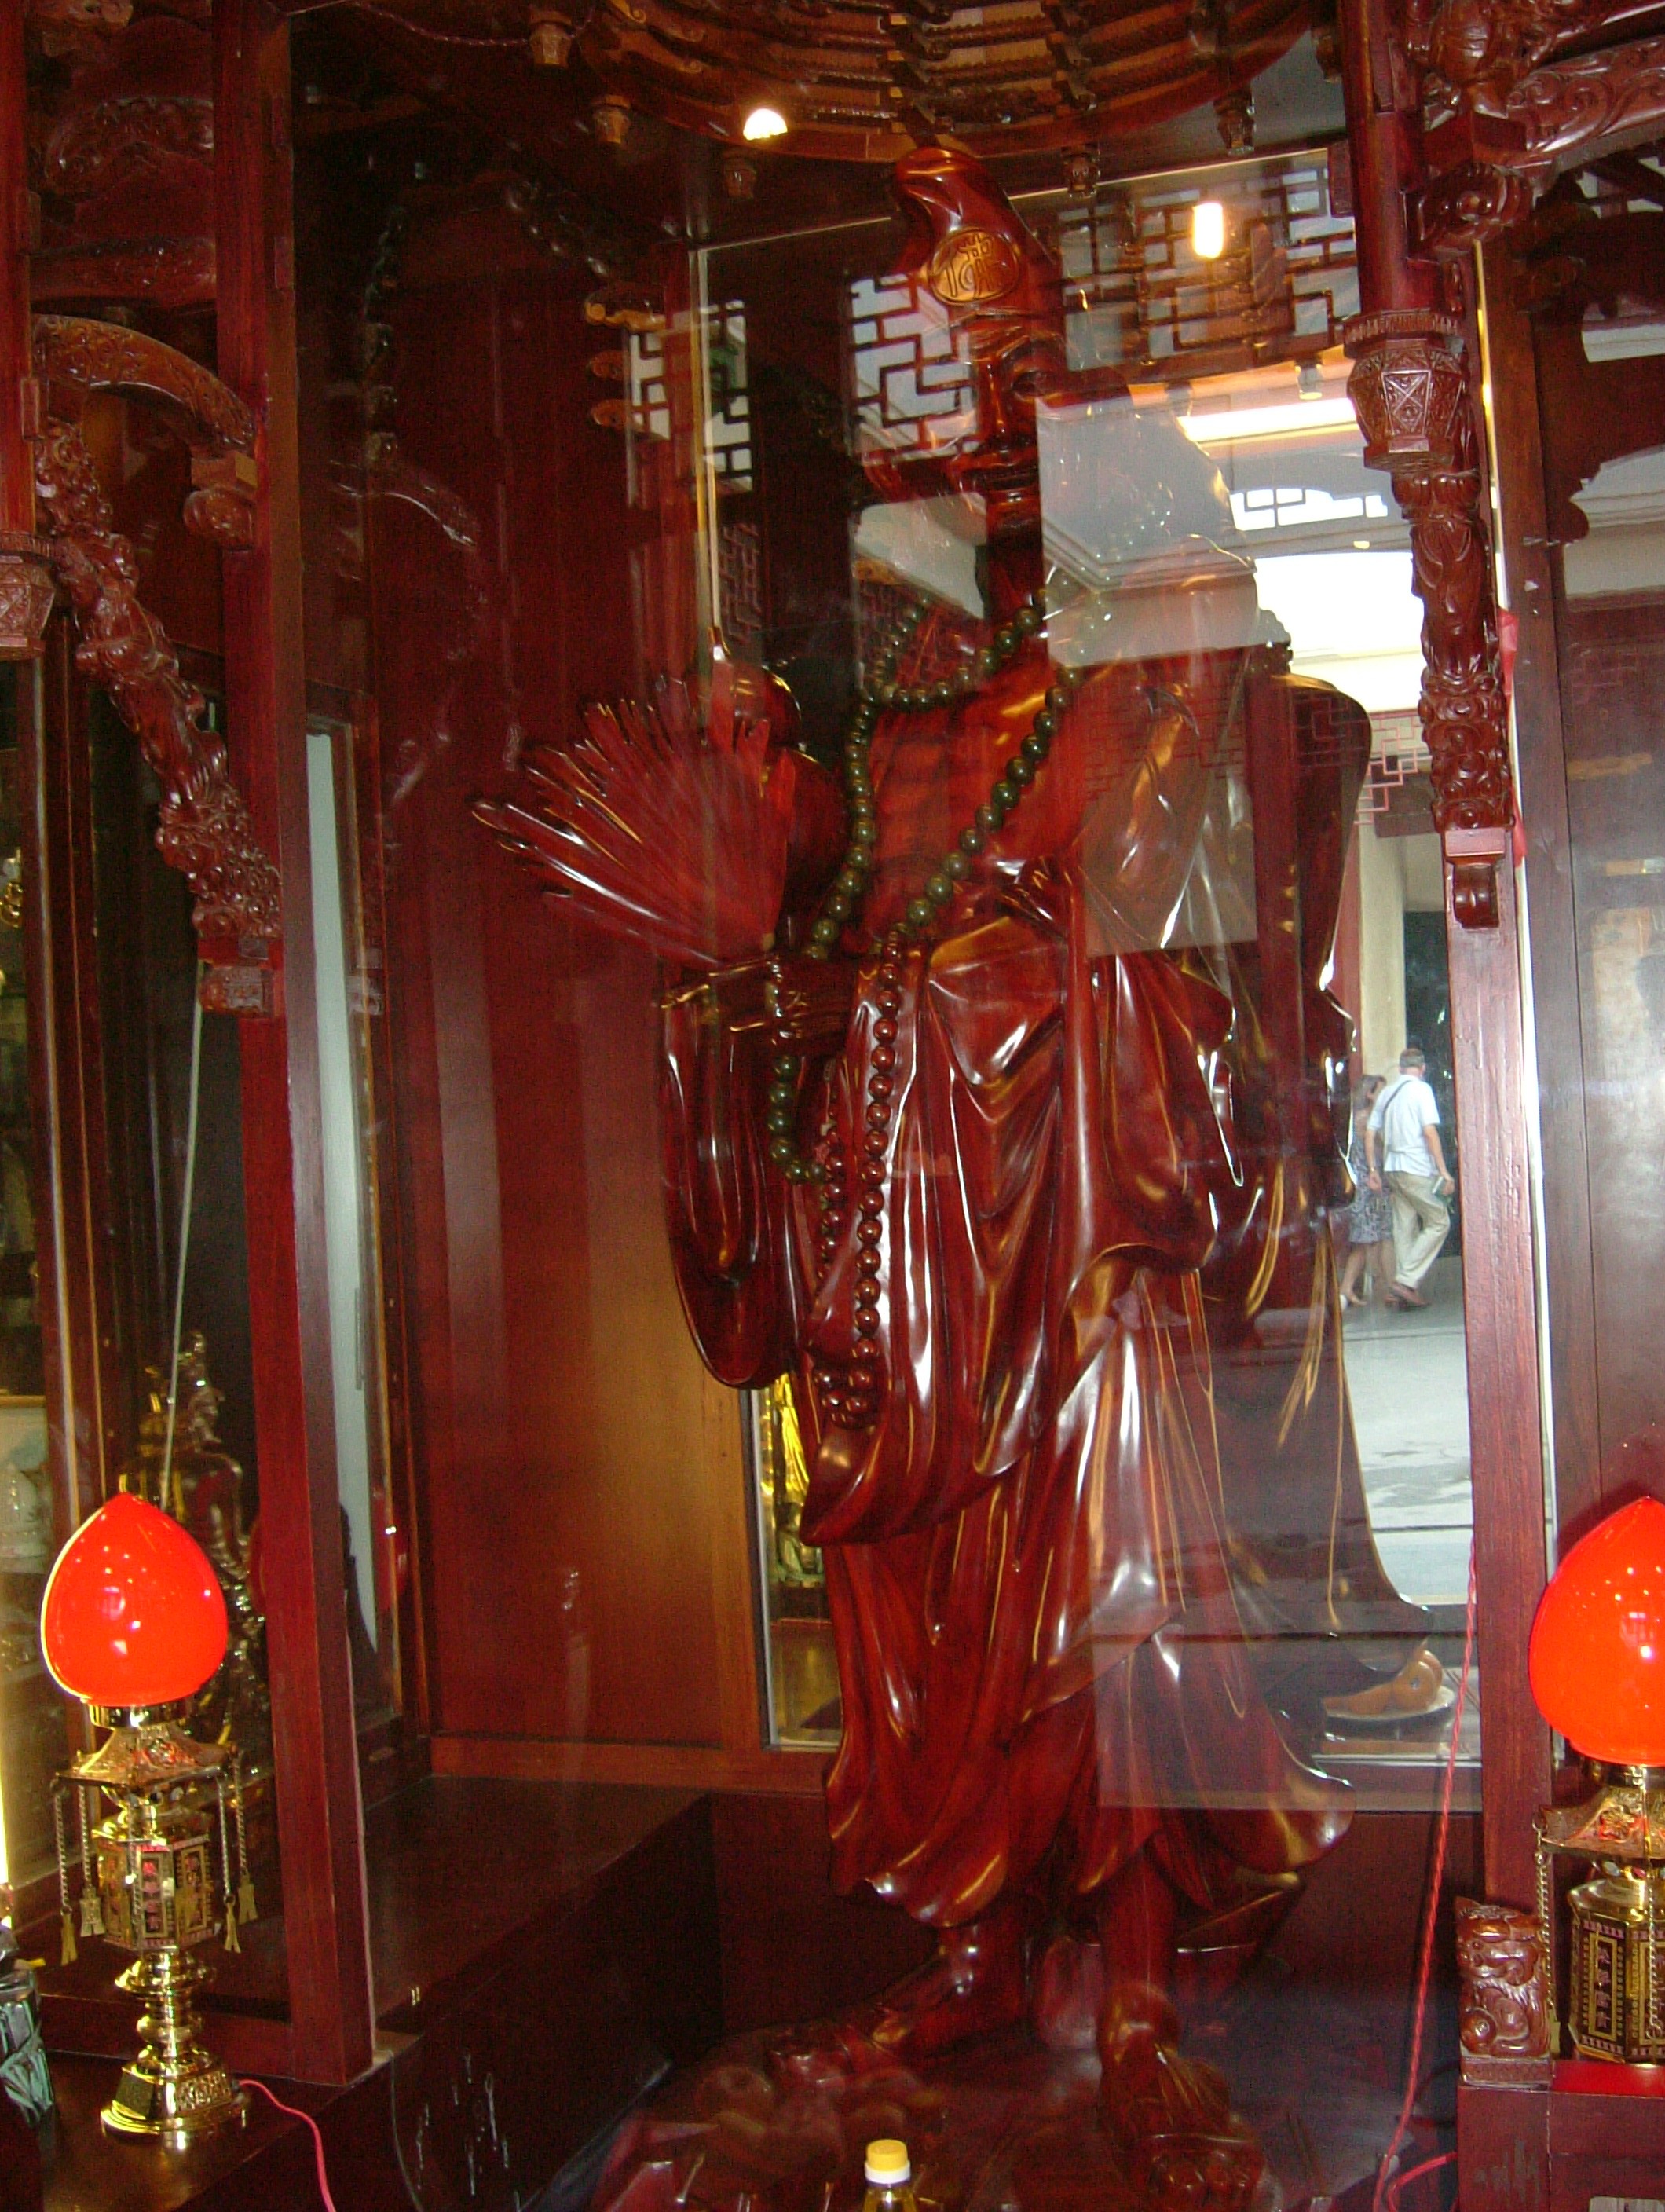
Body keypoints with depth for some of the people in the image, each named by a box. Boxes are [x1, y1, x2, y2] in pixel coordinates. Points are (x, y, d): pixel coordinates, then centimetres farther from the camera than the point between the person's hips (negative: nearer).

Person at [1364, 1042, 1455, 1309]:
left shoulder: (1387, 1093, 15)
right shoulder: (1421, 1089, -5)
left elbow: (1370, 1132, 14)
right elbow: (1430, 1131, -13)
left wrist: (1372, 1169, 18)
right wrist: (1444, 1171, -12)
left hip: (1392, 1168, 7)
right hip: (1417, 1169, -7)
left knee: (1404, 1227, 9)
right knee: (1438, 1222, 0)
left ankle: (1402, 1291, 7)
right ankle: (1407, 1280, -10)